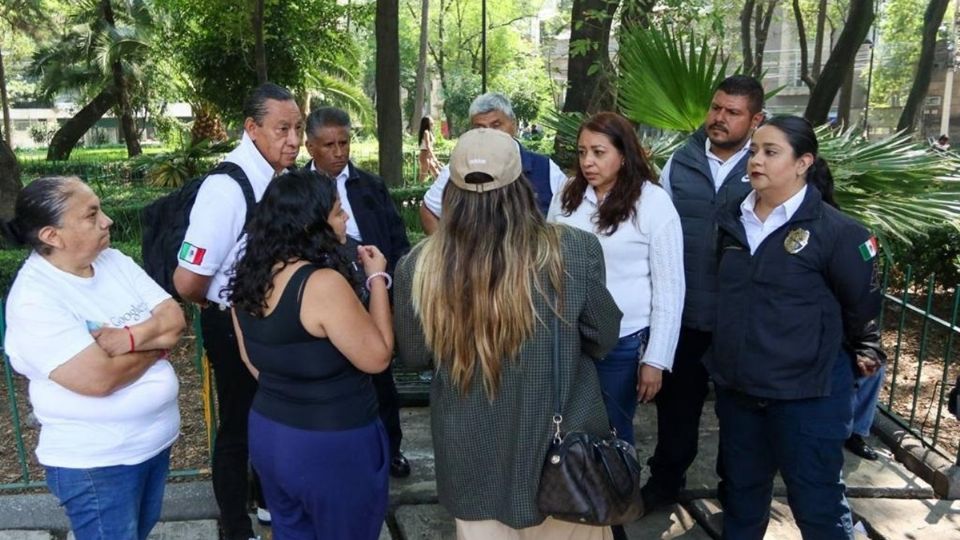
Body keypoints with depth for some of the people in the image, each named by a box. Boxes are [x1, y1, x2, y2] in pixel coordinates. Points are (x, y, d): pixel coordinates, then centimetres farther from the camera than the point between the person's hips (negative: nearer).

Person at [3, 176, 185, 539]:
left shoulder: (115, 261, 0)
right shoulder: (33, 299, -21)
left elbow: (175, 320, -4)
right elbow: (99, 378, -29)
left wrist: (128, 338, -23)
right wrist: (157, 342, -13)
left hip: (156, 438, 7)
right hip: (95, 462, -7)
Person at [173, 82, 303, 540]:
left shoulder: (281, 175, -5)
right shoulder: (227, 188, -28)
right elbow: (187, 282, -28)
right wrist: (231, 305, -9)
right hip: (235, 325, -7)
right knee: (238, 424, 12)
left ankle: (266, 499, 48)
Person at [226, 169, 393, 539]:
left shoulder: (250, 277, -1)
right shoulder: (323, 283, -26)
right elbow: (377, 358, -18)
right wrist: (377, 279, -12)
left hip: (268, 432, 7)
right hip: (332, 445, -7)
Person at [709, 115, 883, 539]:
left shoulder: (835, 230, -14)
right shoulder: (732, 221, 4)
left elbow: (863, 302, -3)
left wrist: (863, 351, 10)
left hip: (807, 392, -5)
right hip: (736, 386, 6)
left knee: (817, 503, 8)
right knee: (739, 491, 20)